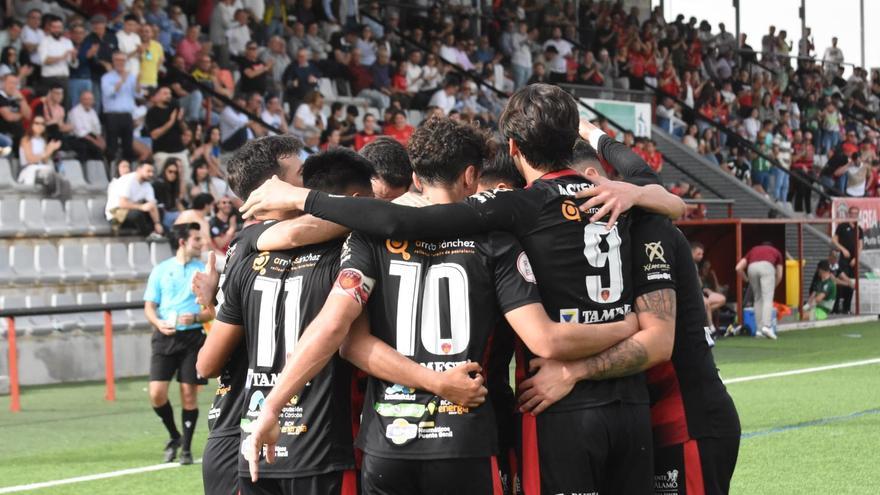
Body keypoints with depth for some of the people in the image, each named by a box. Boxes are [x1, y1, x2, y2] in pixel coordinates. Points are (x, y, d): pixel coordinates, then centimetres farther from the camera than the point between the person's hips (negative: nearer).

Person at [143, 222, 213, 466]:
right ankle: (174, 436, 17)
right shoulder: (161, 270, 7)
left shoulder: (204, 271, 5)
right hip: (165, 336, 1)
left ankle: (186, 448, 10)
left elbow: (212, 310, 4)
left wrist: (195, 317, -16)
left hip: (193, 336, 0)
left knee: (189, 393, -1)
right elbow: (149, 306, 7)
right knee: (157, 393, -7)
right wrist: (159, 323, -13)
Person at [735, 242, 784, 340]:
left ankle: (759, 329, 12)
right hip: (767, 266, -2)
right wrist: (773, 287, 48)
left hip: (751, 267, 2)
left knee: (758, 299, 16)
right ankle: (766, 326, -25)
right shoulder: (776, 252, 35)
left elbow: (738, 268, 23)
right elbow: (779, 275, 32)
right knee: (768, 299, -7)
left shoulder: (753, 250, 37)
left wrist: (747, 279, 37)